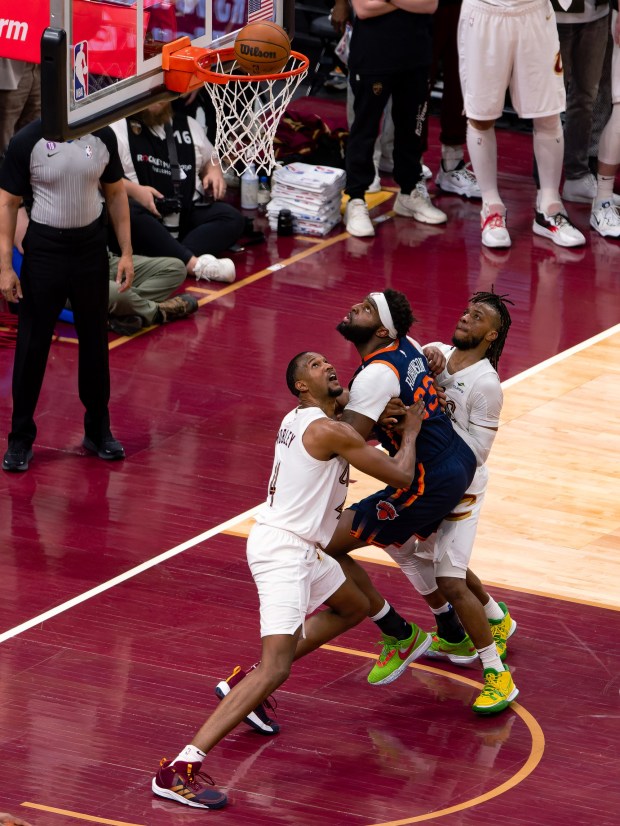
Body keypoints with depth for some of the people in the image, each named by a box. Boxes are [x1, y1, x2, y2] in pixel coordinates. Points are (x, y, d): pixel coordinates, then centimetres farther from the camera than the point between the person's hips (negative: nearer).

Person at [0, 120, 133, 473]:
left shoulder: (103, 136, -3)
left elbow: (116, 193, 8)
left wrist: (126, 252, 4)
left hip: (91, 247, 3)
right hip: (44, 249, -3)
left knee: (95, 341, 12)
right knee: (32, 346, 2)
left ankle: (98, 430, 26)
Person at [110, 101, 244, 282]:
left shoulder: (189, 124, 18)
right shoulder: (119, 127, 1)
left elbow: (210, 160, 30)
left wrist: (214, 172, 7)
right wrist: (133, 190, -21)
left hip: (187, 215, 5)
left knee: (233, 219, -20)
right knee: (129, 213, -39)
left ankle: (173, 261, -40)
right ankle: (193, 263, -47)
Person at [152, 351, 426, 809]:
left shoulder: (298, 419, 11)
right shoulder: (331, 431, -16)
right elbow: (401, 476, -10)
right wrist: (411, 430, 9)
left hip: (298, 546, 10)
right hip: (283, 549, -10)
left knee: (354, 607, 32)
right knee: (275, 669, -20)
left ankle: (248, 681, 27)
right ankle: (180, 768, -29)